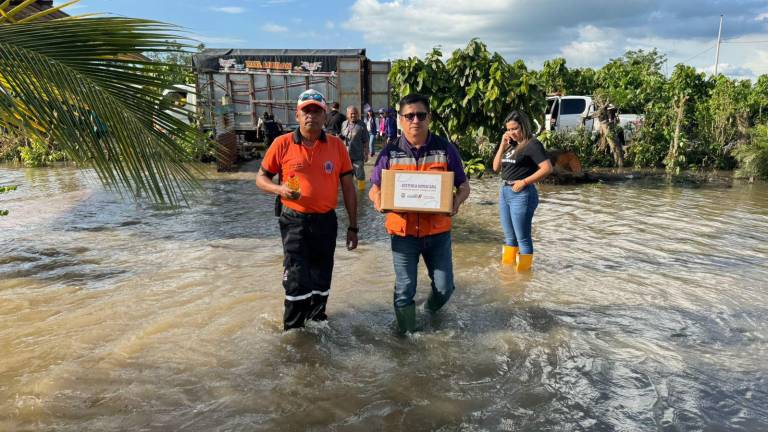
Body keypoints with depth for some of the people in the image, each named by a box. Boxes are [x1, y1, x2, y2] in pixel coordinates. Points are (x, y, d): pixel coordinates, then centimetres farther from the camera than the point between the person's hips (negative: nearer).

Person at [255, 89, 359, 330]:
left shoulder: (336, 145, 0)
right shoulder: (282, 144, -5)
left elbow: (348, 188, 5)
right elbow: (261, 178, 4)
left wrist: (353, 227, 5)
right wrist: (280, 189, -18)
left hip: (326, 222, 2)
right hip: (294, 222, -2)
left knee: (322, 281, 15)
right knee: (297, 281, -5)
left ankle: (318, 323, 36)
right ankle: (292, 331, 16)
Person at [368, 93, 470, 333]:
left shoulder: (445, 149, -2)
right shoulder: (390, 152, -1)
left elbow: (463, 186, 4)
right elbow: (375, 189, 6)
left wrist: (456, 201, -19)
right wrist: (378, 199, -17)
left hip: (438, 230, 1)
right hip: (402, 231, 0)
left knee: (444, 287, 9)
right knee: (405, 289, 5)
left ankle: (432, 308, 44)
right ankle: (407, 334, 29)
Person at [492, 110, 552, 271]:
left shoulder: (532, 144, -9)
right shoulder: (510, 145, 13)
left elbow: (547, 168, -18)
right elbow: (496, 167, 13)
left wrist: (524, 181, -17)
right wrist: (502, 145, 3)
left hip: (521, 194, -8)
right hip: (504, 192, 8)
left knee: (522, 238, -2)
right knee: (509, 237, 16)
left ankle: (523, 270, 6)